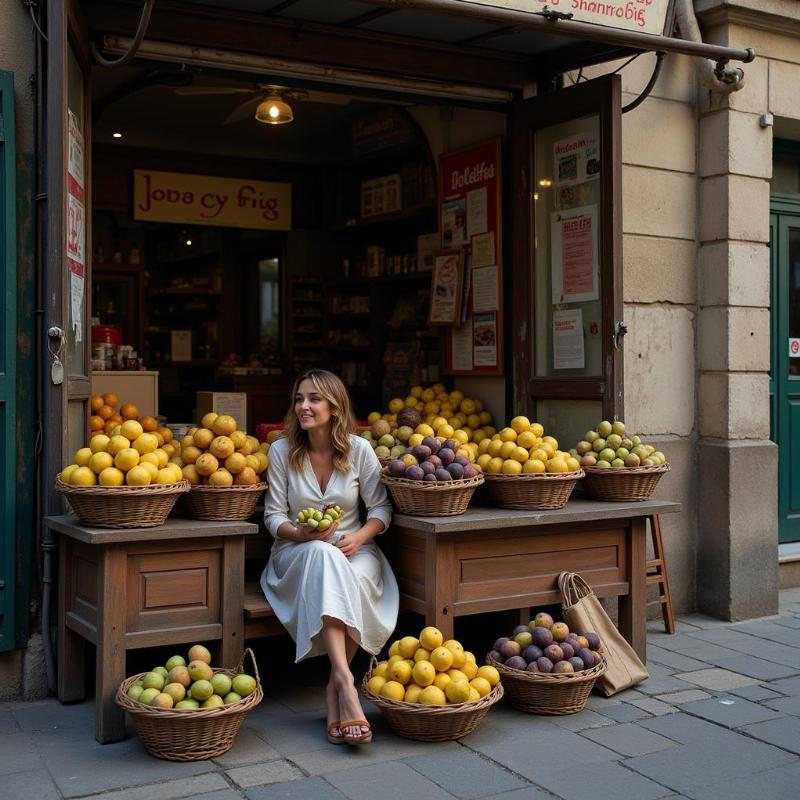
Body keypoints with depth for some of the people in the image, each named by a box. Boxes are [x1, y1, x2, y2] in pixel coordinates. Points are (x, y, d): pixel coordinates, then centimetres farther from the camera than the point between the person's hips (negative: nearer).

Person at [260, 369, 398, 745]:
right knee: (323, 555, -38)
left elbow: (381, 508, 1)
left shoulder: (359, 449, -3)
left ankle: (334, 688, -21)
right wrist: (304, 534, -20)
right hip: (298, 552, -1)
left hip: (353, 549, 1)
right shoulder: (282, 450, -3)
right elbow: (273, 516, 0)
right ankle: (346, 680, -45)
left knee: (356, 578, -36)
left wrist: (359, 536, -17)